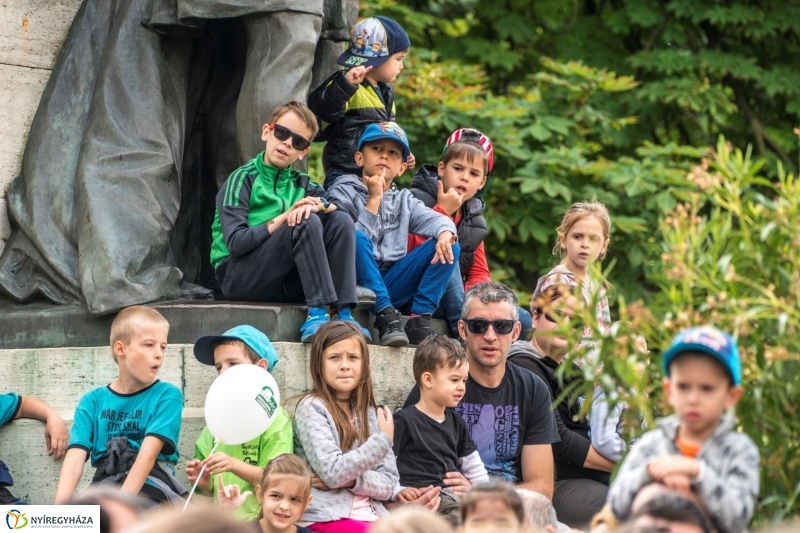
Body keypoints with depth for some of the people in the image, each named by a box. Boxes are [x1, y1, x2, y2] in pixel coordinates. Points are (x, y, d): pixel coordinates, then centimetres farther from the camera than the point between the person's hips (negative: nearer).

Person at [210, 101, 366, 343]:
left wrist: (318, 205, -18)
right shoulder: (242, 180, -4)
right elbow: (235, 243, -15)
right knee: (307, 223, -24)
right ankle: (318, 312, -29)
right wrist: (283, 218, -20)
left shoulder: (299, 184, 15)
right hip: (238, 278, -6)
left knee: (341, 221, -10)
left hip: (285, 286, 6)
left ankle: (343, 314, -22)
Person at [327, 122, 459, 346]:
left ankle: (419, 321, -17)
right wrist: (374, 200, -13)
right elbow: (352, 239, -14)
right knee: (357, 239, -34)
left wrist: (445, 233, -25)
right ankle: (386, 316, -30)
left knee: (449, 246, -9)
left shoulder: (403, 199, 16)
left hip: (389, 285, 5)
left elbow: (436, 219, -2)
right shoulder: (344, 192, 1)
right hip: (355, 285, -5)